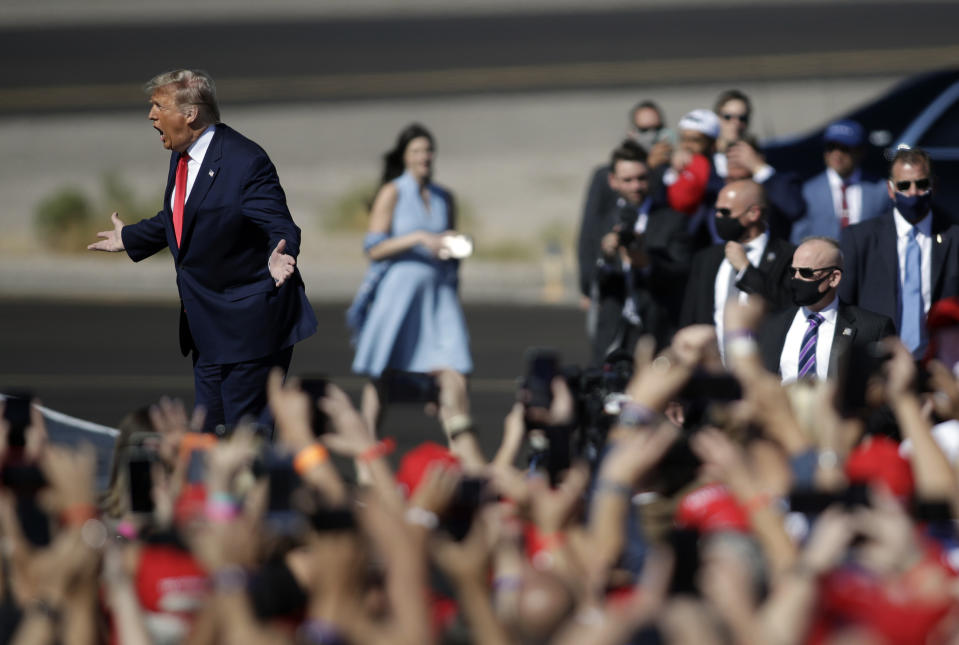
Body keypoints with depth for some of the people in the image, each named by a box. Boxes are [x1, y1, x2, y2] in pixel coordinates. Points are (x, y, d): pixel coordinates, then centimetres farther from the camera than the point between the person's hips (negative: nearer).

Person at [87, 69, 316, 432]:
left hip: (248, 323, -9)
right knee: (207, 428, 15)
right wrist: (128, 239, 38)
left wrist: (280, 256, -46)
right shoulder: (181, 157, 7)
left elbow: (281, 228, -23)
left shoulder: (245, 161, -20)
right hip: (206, 327, 9)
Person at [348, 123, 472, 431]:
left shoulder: (444, 198, 14)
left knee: (450, 369, -12)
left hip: (438, 290, 4)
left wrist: (456, 246, 8)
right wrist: (419, 238, -16)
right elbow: (374, 249, -8)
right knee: (380, 374, 2)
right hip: (398, 289, -4)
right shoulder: (392, 193, -1)